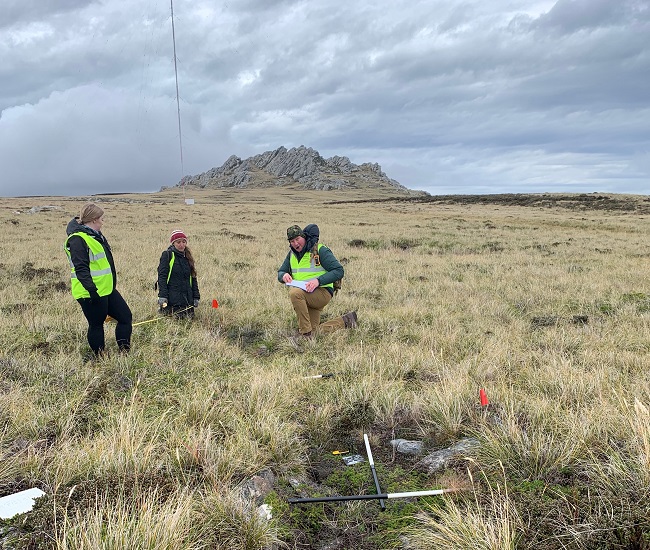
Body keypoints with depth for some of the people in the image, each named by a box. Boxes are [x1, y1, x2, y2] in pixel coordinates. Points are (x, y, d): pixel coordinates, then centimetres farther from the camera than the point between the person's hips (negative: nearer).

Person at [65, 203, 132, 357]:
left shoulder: (95, 235, 15)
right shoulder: (78, 239, -16)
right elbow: (81, 269, -23)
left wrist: (112, 284, 26)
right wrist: (92, 290, -27)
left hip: (107, 289, 10)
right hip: (91, 294, -10)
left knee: (126, 317, 9)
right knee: (96, 325, 4)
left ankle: (124, 352, 16)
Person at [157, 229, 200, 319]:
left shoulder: (188, 257, 15)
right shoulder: (167, 255, -2)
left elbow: (193, 278, 18)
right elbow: (162, 276, -9)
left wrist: (196, 297, 10)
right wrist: (162, 296, -18)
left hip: (188, 298, 6)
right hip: (172, 298, -6)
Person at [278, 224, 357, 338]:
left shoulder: (320, 250, -11)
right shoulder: (292, 254, 10)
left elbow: (339, 271, -16)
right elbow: (280, 272, 15)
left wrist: (318, 281, -30)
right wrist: (284, 275, -11)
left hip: (322, 293, -8)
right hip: (303, 297, 8)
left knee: (295, 292, -34)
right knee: (314, 331, 7)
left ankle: (306, 333, -25)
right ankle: (345, 321, 27)